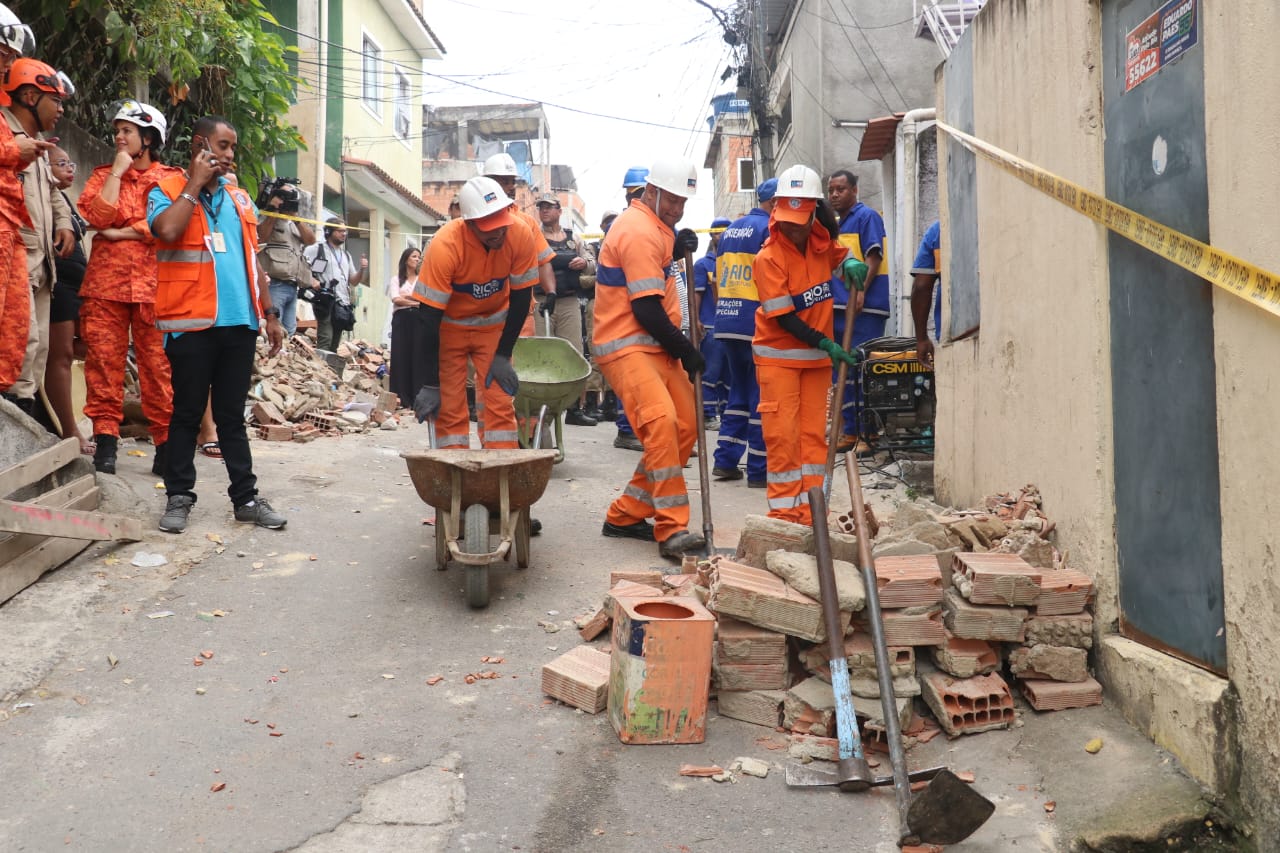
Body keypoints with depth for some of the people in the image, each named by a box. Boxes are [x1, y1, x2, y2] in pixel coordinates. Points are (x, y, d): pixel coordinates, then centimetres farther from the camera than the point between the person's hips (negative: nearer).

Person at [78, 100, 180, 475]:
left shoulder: (171, 178, 10)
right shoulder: (103, 175, 17)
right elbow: (99, 216, -2)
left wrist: (119, 233, -4)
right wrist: (117, 170, 1)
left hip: (153, 283, -2)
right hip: (105, 282, 2)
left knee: (159, 364, -4)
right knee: (104, 360, -2)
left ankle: (165, 441, 0)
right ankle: (105, 440, 3)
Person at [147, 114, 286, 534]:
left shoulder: (239, 197, 17)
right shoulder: (168, 189, 1)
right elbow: (168, 230, -21)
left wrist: (269, 314, 15)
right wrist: (196, 184, -9)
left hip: (240, 322, 4)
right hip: (192, 322, -4)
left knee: (232, 415, 10)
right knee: (187, 413, 4)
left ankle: (246, 498, 13)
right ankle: (179, 497, 14)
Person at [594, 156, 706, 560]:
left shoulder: (651, 226, 17)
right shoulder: (639, 232, -15)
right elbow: (646, 308, -19)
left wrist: (676, 248, 5)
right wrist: (685, 350, -9)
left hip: (655, 346, 11)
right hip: (626, 346, -11)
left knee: (685, 425, 8)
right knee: (661, 421, -26)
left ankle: (625, 515, 14)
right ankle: (671, 529, -25)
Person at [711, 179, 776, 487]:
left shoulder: (730, 230, 17)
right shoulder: (769, 228, -7)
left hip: (725, 322, 8)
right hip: (756, 322, -8)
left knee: (739, 390, 17)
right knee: (762, 394, -1)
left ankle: (725, 460, 16)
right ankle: (758, 470, 2)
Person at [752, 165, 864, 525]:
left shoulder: (821, 242, -1)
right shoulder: (768, 258, -18)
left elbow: (840, 256, 23)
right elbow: (783, 318, -18)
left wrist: (851, 265, -2)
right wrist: (826, 344, -23)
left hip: (817, 356, 6)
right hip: (779, 355, -5)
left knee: (814, 433, 6)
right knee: (782, 434, -7)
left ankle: (809, 512, 12)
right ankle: (784, 512, 3)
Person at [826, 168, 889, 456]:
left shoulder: (867, 216, -2)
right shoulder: (834, 225, 21)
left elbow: (874, 258, -12)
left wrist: (860, 291, -24)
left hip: (864, 308, -8)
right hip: (839, 307, 8)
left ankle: (868, 434, -4)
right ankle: (850, 431, 15)